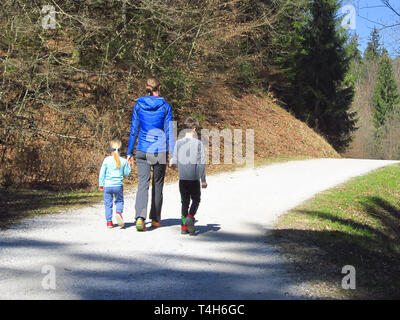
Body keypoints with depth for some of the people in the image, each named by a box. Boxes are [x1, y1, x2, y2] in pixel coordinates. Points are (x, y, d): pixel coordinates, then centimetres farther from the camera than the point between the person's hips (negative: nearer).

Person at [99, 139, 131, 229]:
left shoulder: (107, 160, -4)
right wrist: (128, 166, 22)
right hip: (118, 185, 0)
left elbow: (102, 173, 0)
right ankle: (119, 212, -13)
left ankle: (109, 221, 7)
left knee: (108, 203, 8)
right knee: (119, 201, 16)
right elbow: (126, 173, 6)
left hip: (107, 185, 0)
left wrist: (101, 184, 10)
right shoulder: (123, 161, -3)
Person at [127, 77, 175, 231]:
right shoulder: (165, 106, -3)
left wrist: (130, 152, 9)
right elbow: (169, 131, -4)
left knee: (143, 184, -2)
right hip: (160, 150, -1)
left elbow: (134, 130, 3)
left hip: (142, 150, 1)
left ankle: (140, 217, -22)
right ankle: (156, 219, 22)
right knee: (158, 184, 13)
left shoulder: (138, 105, 1)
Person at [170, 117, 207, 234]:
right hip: (194, 178, -3)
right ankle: (190, 217, -14)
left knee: (184, 201, 11)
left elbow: (174, 162, 1)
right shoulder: (198, 143, -6)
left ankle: (184, 226, 8)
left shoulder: (178, 143, 1)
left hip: (182, 178, 3)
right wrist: (203, 179, -2)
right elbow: (201, 162, -7)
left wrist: (172, 163, 27)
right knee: (196, 200, 11)